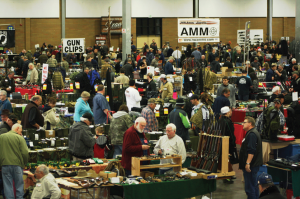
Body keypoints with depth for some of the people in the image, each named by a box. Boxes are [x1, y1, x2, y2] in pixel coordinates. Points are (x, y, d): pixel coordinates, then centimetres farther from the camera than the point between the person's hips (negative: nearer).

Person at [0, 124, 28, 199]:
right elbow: (25, 153, -9)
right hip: (17, 165, -2)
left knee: (8, 187, 6)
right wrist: (24, 163, 7)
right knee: (19, 186, 7)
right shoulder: (19, 138, -4)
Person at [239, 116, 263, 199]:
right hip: (253, 164, 11)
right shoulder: (251, 133, 19)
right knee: (254, 185, 17)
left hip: (250, 165, -11)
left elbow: (251, 151, -25)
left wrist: (248, 163, -27)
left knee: (249, 187, -10)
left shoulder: (252, 134, -17)